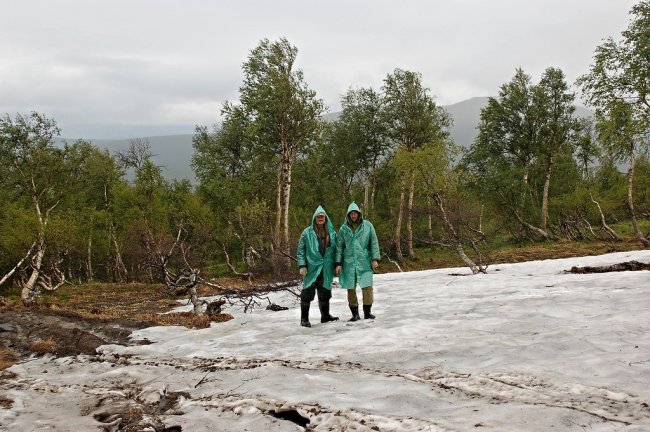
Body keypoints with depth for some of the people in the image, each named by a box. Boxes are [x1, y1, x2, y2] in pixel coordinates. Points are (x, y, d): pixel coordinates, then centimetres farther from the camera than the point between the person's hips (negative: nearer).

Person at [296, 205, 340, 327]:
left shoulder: (332, 233, 8)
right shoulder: (307, 232, -2)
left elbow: (335, 249, 14)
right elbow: (300, 250, -3)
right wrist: (302, 265, -10)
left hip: (327, 269, 4)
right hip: (312, 268, -4)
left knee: (325, 293, 13)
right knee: (308, 293, -3)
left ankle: (325, 315, 27)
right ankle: (304, 319, 5)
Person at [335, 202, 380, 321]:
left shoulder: (367, 225, 3)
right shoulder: (343, 229, 5)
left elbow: (374, 243, 4)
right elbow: (339, 247, 6)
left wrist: (375, 259, -4)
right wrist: (338, 263, 1)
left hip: (364, 262, -1)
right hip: (349, 262, 1)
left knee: (367, 286, -8)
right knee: (351, 289, 3)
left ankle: (367, 312, 6)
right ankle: (355, 314, 13)